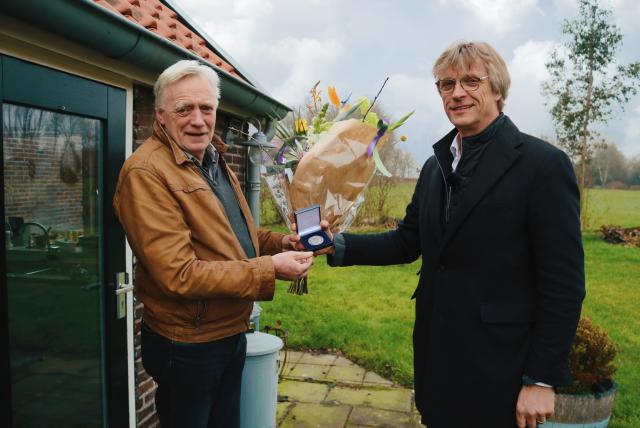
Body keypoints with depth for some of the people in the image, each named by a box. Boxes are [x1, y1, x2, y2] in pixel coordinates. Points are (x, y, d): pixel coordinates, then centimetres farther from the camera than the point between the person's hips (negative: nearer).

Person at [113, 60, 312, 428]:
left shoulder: (214, 160, 8)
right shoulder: (146, 173, -22)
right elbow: (179, 274, -27)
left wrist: (280, 242, -1)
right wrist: (270, 269, -25)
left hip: (232, 333, 8)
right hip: (187, 346, -8)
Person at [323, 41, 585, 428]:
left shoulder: (543, 164, -13)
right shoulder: (435, 166, 8)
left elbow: (564, 284, -14)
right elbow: (407, 242, 8)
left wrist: (542, 380, -14)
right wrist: (338, 245, -7)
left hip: (498, 370, -6)